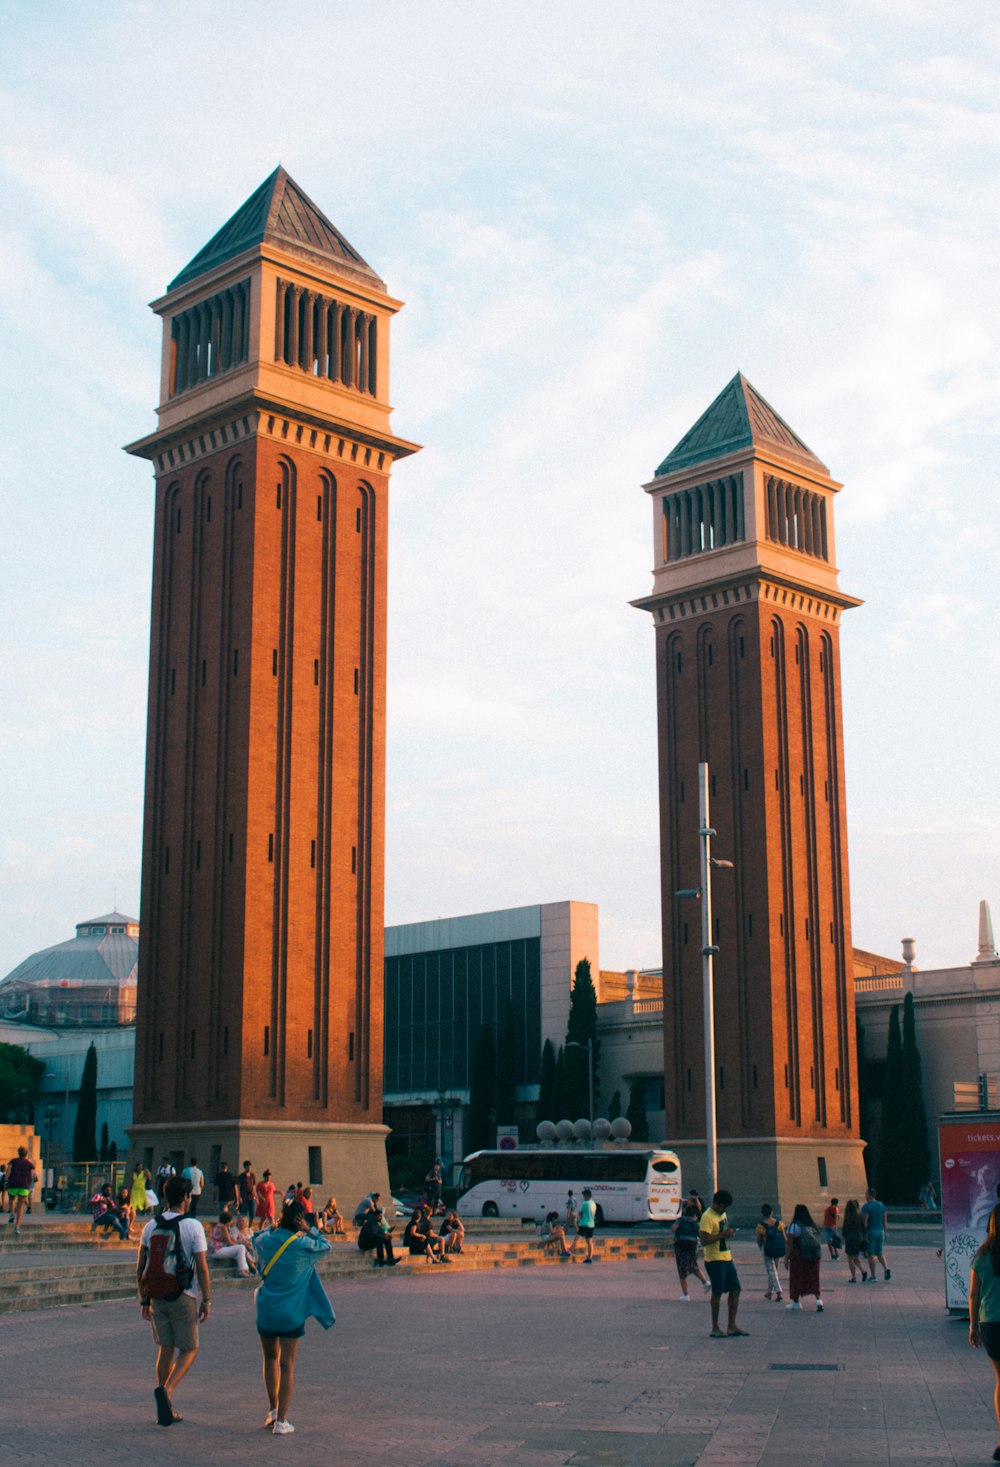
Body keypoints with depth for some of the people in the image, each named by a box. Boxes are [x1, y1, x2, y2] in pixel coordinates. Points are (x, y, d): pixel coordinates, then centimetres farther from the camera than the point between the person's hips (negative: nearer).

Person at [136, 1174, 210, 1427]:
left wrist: (144, 1300, 14)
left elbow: (140, 1267, 6)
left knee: (165, 1349, 13)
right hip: (183, 1296, -5)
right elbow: (202, 1267, -12)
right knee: (189, 1349, 7)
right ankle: (166, 1389, -17)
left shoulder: (151, 1226, 4)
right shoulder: (193, 1226, -10)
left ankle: (165, 1410, 15)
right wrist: (206, 1301, -4)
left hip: (157, 1295, 5)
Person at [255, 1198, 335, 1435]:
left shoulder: (265, 1240, -3)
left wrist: (279, 1226, 13)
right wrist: (308, 1229, 4)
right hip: (291, 1313, -3)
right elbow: (325, 1246, 8)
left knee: (270, 1359, 22)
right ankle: (281, 1421, 0)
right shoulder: (302, 1245, -11)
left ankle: (273, 1409, 23)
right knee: (287, 1364, 1)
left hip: (266, 1311, 3)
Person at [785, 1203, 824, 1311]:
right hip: (814, 1257, 4)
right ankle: (819, 1300, -7)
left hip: (799, 1258, -4)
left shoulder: (794, 1226, -8)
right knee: (813, 1279, 8)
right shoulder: (813, 1226, 7)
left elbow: (790, 1244, -10)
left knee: (796, 1278, 9)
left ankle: (796, 1302, 18)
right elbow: (818, 1242, 7)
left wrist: (787, 1258, -6)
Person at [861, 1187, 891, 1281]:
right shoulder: (881, 1205, 8)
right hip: (880, 1231, 5)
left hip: (870, 1232, -5)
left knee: (871, 1254, 3)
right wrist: (885, 1233, 16)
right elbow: (885, 1221, 10)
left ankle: (873, 1276, 4)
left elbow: (864, 1222, -16)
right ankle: (886, 1268, -10)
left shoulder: (866, 1207, -11)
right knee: (880, 1253, 15)